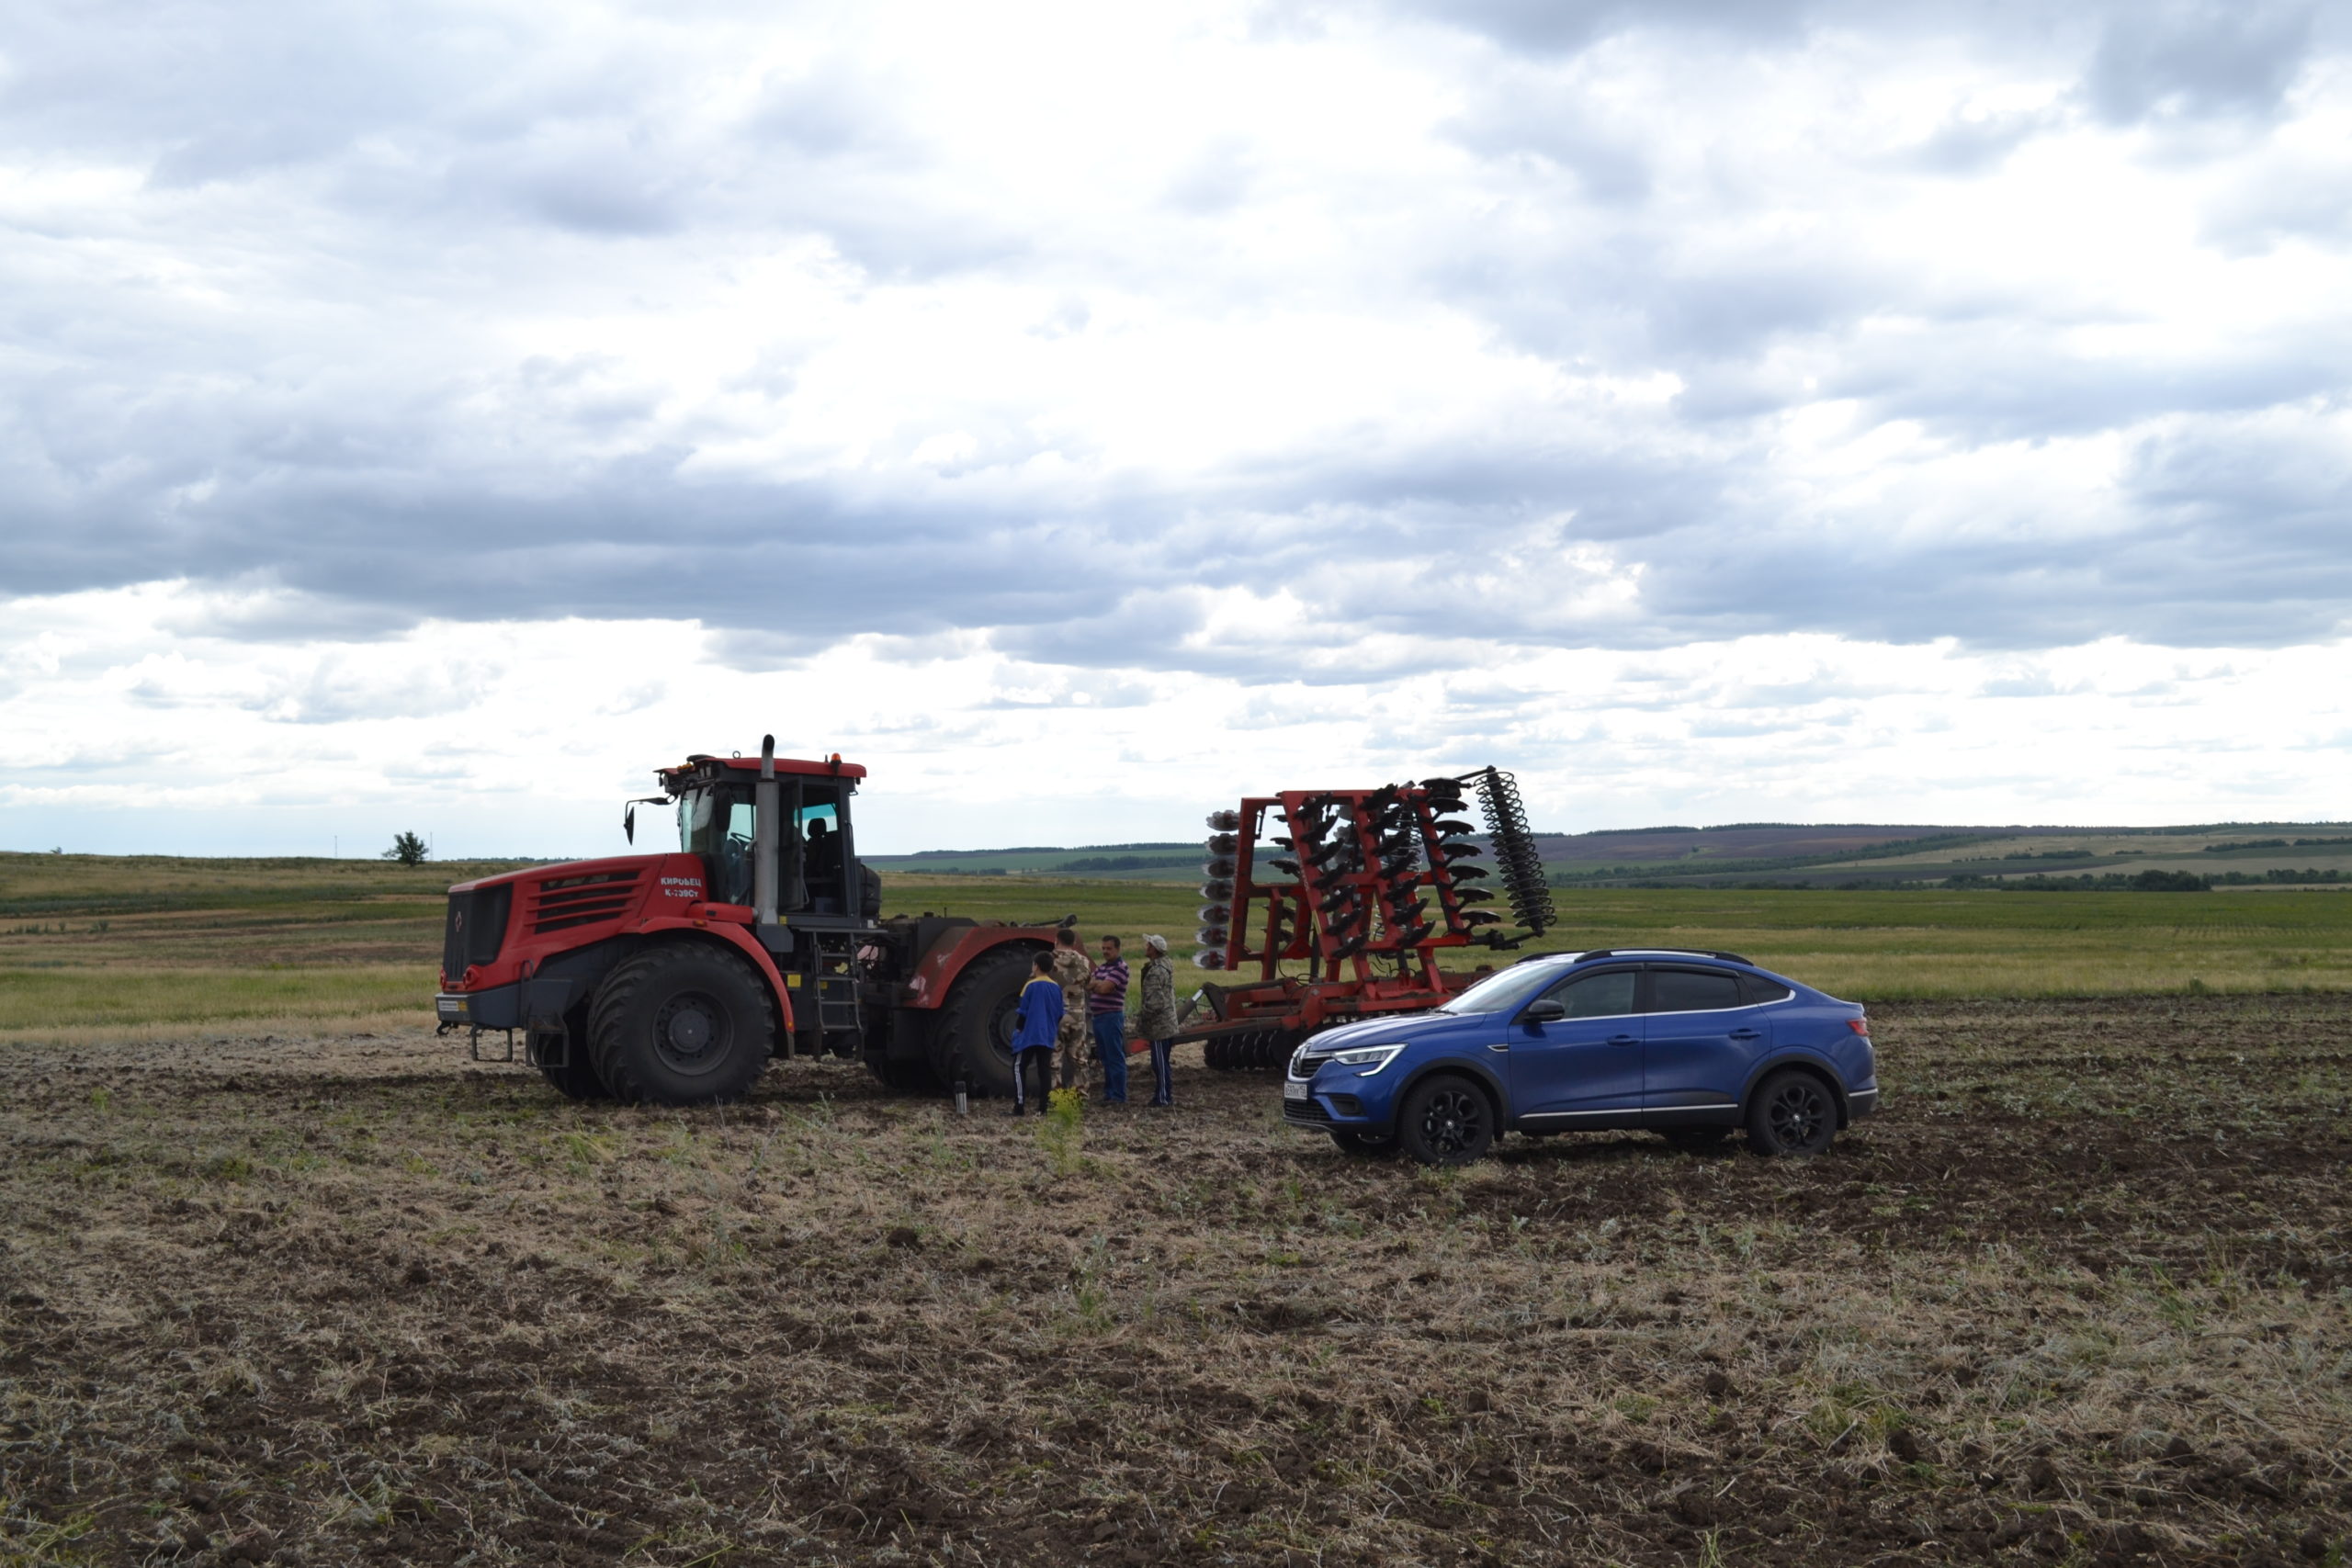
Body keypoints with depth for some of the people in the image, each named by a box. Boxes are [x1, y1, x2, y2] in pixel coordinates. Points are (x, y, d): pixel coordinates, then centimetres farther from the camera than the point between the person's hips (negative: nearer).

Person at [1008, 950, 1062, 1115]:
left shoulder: (1031, 986, -11)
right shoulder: (1056, 987, 5)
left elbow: (1023, 1012, -8)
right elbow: (1059, 1014, 12)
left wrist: (1018, 1028, 5)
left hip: (1029, 1035, -5)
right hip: (1048, 1037, 5)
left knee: (1019, 1067, 2)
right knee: (1045, 1070, 5)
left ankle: (1019, 1105, -6)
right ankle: (1043, 1108, 1)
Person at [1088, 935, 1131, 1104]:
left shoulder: (1120, 967, -9)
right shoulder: (1101, 967, 18)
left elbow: (1105, 988, -18)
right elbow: (1089, 985, 11)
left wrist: (1095, 984, 1)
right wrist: (1099, 984, -8)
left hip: (1111, 1016, -9)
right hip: (1097, 1017, 9)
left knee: (1115, 1058, -7)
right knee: (1105, 1058, 12)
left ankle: (1119, 1096, -6)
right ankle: (1109, 1093, 18)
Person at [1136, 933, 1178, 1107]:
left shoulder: (1156, 971, -20)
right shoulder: (1166, 966, 13)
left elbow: (1154, 1002, -25)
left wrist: (1141, 1017, -11)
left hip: (1159, 1026, -10)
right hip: (1168, 1025, 10)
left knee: (1160, 1063, -4)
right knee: (1161, 1062, 15)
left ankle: (1163, 1097, -1)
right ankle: (1163, 1096, 20)